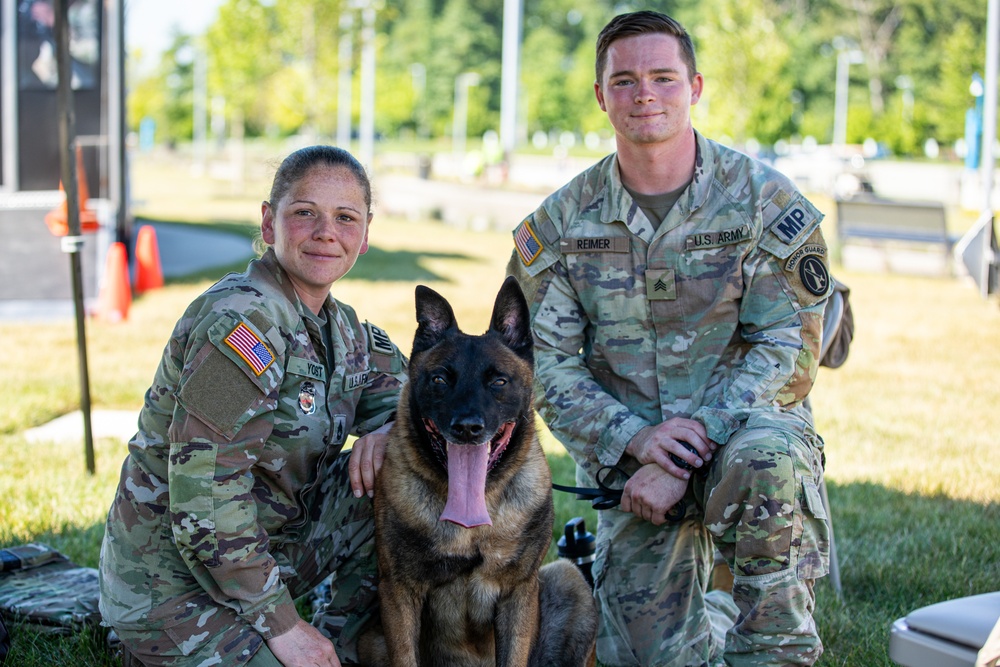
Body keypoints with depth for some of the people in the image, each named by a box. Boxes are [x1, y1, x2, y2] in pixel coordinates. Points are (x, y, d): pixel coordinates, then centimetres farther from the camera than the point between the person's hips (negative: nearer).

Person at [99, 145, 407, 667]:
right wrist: (281, 624, -21)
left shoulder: (337, 324, 3)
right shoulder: (241, 324, -23)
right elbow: (204, 504, -27)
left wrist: (385, 428, -7)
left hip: (259, 549, 8)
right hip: (172, 589, -8)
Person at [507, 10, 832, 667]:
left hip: (742, 426, -2)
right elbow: (545, 363, -2)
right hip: (629, 451, 2)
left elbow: (789, 349, -11)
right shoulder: (562, 221, 0)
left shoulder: (765, 200, -7)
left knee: (764, 458, -38)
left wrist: (691, 441, -23)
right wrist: (635, 439, -20)